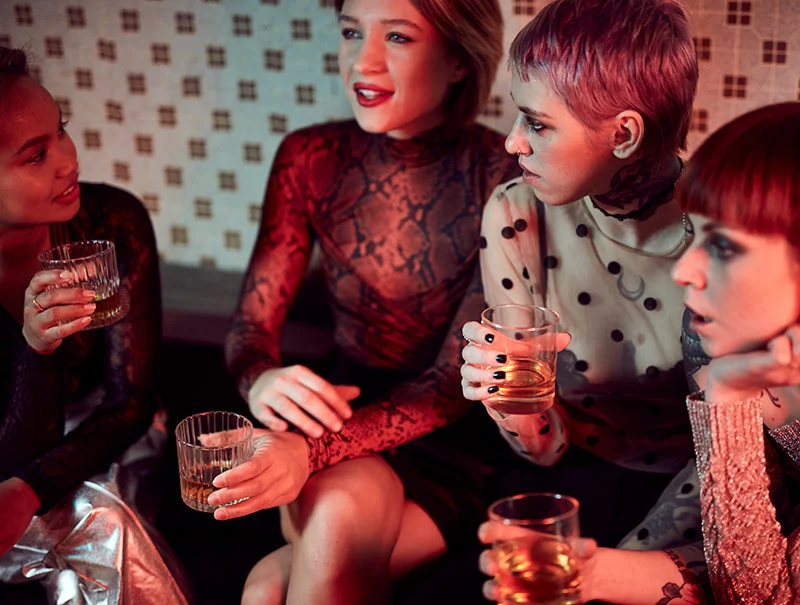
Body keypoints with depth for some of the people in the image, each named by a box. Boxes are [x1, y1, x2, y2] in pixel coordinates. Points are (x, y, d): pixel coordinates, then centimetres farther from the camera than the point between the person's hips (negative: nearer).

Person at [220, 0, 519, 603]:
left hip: (459, 442, -3)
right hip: (349, 416, 3)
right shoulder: (310, 159, -2)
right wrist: (261, 380, -27)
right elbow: (252, 320, -2)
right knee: (343, 505, -31)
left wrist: (311, 449, -32)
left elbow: (458, 377, -18)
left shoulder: (504, 178, -16)